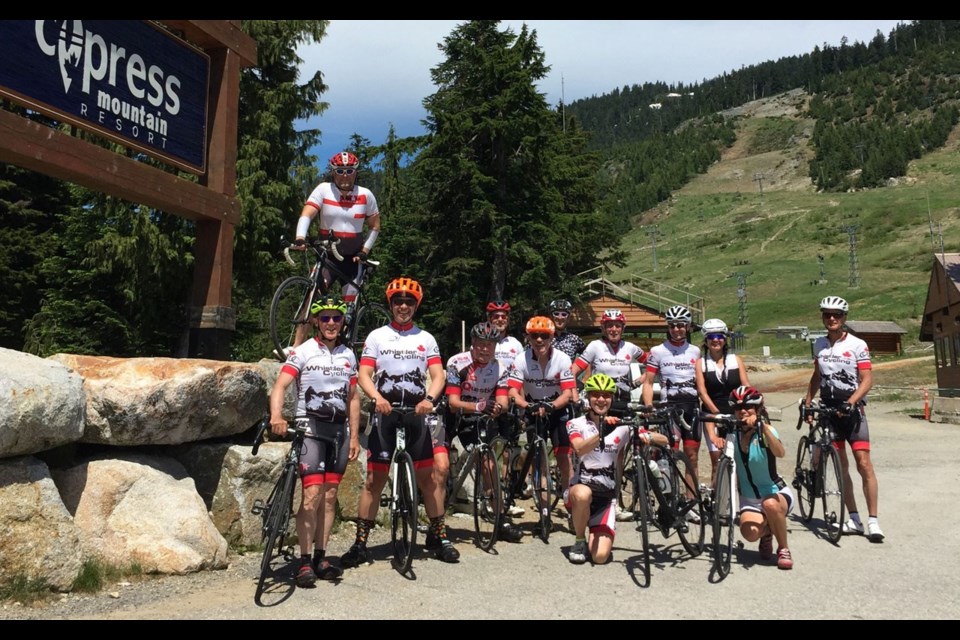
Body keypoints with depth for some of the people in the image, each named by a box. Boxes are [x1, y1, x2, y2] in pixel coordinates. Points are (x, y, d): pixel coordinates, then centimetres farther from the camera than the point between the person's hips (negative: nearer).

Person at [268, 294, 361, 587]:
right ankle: (304, 562, -3)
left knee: (329, 496, 7)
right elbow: (280, 385, -16)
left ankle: (321, 558, 16)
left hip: (339, 430, 5)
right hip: (310, 428, -5)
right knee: (312, 494, -12)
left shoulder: (348, 355, 11)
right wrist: (276, 415, -34)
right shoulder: (302, 351, -4)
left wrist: (354, 436, 9)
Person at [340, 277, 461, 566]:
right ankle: (360, 543, 7)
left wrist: (429, 399, -19)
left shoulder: (426, 338, 10)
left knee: (429, 477, 2)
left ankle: (438, 536, 15)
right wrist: (377, 397, -21)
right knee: (375, 479, 0)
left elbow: (438, 375, 1)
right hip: (384, 415, -1)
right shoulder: (376, 336, 7)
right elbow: (364, 374, -2)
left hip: (416, 415, 1)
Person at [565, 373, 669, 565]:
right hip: (582, 486, -1)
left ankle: (596, 534, 22)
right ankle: (580, 541, -9)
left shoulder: (621, 427, 1)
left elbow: (664, 440, -5)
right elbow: (580, 449, -27)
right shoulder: (576, 424, -4)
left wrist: (648, 436, -29)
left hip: (607, 494, 1)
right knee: (583, 494, -39)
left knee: (600, 556, -15)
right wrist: (602, 433, -45)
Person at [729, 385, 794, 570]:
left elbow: (780, 453, -39)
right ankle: (766, 533, 10)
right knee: (750, 533, -28)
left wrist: (762, 426, -49)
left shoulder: (765, 430, -14)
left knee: (770, 504, -39)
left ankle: (783, 549, -12)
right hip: (749, 498, 2)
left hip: (776, 493, -2)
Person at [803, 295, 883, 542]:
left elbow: (867, 379, -9)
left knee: (864, 464, -9)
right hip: (828, 410, 4)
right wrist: (807, 400, 9)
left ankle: (873, 521, -3)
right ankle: (854, 518, 14)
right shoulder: (819, 345, 8)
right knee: (841, 467, 6)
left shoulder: (857, 345, -5)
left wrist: (851, 401, -23)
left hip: (852, 410, -4)